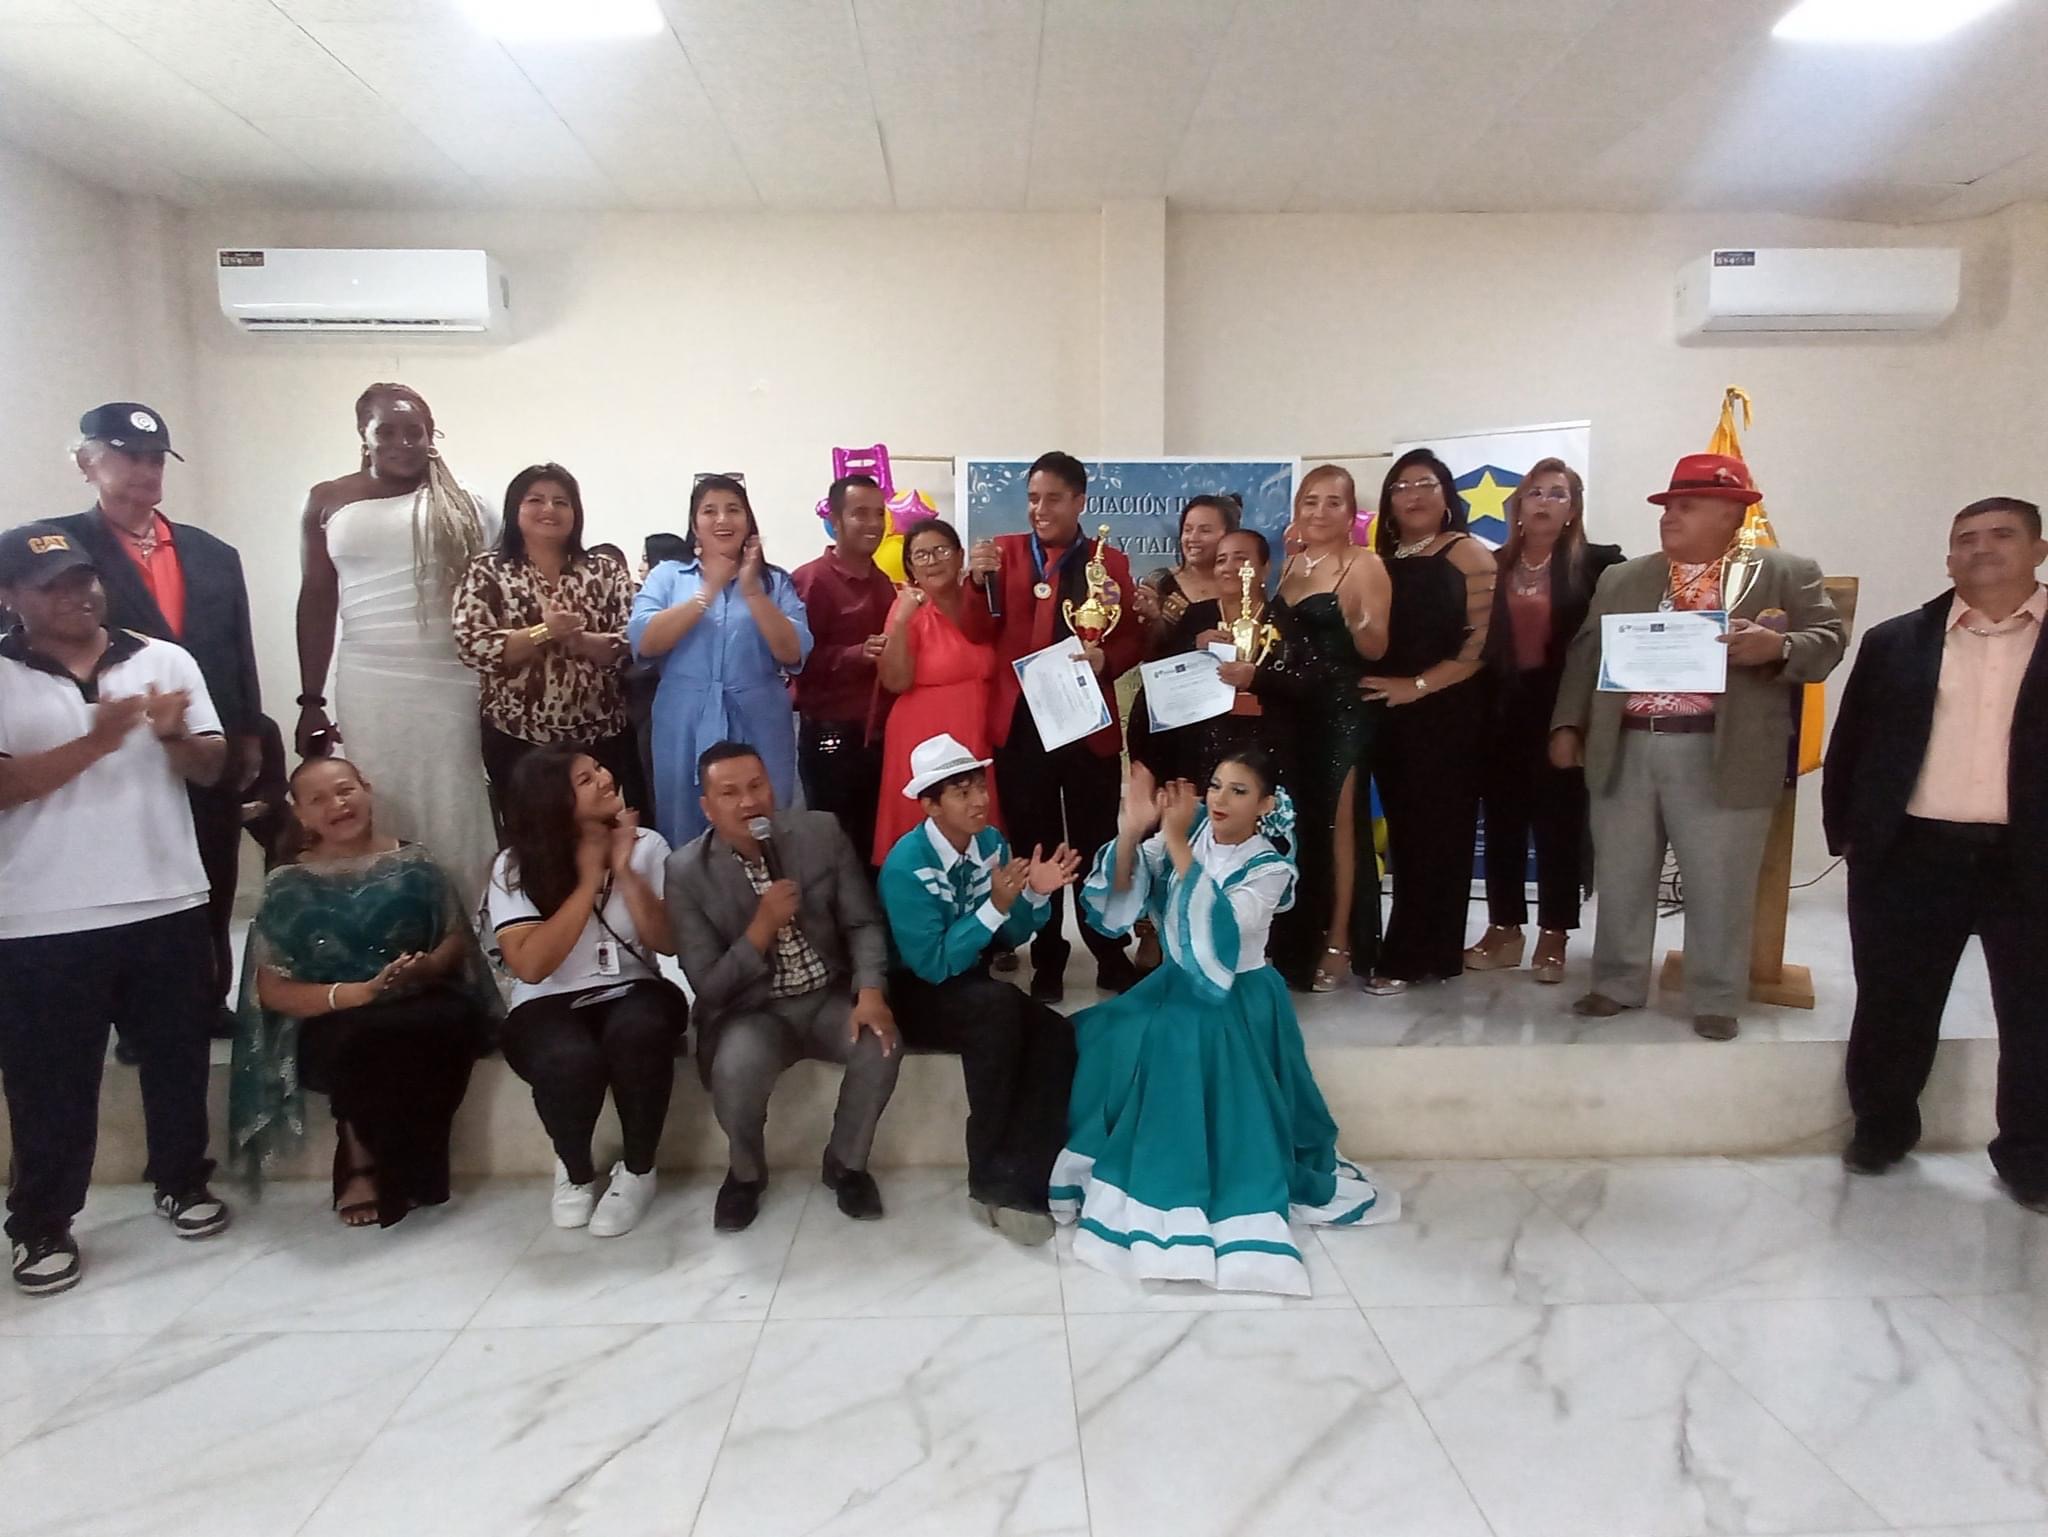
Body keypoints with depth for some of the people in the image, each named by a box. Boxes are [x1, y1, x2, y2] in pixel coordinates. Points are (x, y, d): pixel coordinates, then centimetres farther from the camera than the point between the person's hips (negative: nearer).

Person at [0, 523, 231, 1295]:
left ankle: (182, 1182, 33)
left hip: (166, 905, 2)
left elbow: (212, 766, 2)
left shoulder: (165, 660, 5)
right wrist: (94, 742, -22)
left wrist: (175, 736, -19)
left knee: (178, 1058, 14)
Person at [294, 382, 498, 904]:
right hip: (367, 684, 1)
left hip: (454, 684, -1)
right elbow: (317, 601, 10)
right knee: (379, 820, 2)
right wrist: (311, 700, 5)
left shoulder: (465, 506, 6)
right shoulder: (329, 501, 10)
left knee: (454, 823, 1)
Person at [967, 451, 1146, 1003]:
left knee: (1097, 845, 6)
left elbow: (1133, 639, 4)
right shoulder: (1004, 551, 8)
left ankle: (1112, 957, 22)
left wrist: (1106, 660, -17)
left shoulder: (1110, 561, 7)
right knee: (1033, 847, 6)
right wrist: (981, 581, -18)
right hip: (1020, 723, 1)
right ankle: (1046, 964, 18)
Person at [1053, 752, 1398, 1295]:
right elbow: (1120, 899, -12)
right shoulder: (1190, 831, -4)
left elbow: (1216, 931, -31)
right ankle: (1112, 1178, 0)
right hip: (1176, 983, 4)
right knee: (1105, 1041, -16)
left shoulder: (1271, 869, -14)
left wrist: (1177, 843, -36)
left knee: (1183, 1052, -29)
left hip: (1236, 999, -4)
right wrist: (1131, 831, -29)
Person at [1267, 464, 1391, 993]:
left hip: (1345, 709, -6)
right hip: (1294, 708, 7)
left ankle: (1339, 943, 8)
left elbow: (1376, 650, -14)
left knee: (1336, 819, -1)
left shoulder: (1365, 565, -9)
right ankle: (1297, 940, 24)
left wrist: (1354, 615, -32)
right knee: (1296, 821, 12)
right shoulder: (1291, 563, 11)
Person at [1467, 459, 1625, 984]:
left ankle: (1553, 936, 15)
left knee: (1559, 825, 5)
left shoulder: (1597, 563, 0)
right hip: (1503, 711, 2)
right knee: (1502, 824, 8)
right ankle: (1503, 929, 20)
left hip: (1562, 711, -2)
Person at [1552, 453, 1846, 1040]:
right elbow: (1585, 655, 13)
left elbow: (1830, 641, 0)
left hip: (1721, 756, -3)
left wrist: (1777, 646, -20)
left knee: (1718, 886, 4)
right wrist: (1567, 724, 6)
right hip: (1625, 751, 4)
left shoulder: (1788, 574, 4)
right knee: (1620, 878, 10)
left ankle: (1716, 1001, 19)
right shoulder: (1621, 578, 14)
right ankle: (1617, 985, 25)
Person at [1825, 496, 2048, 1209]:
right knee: (1892, 1007, 9)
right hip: (1912, 855, 1)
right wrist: (1845, 833, 4)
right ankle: (1881, 1129, 27)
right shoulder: (1896, 641, 8)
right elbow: (1850, 744, 9)